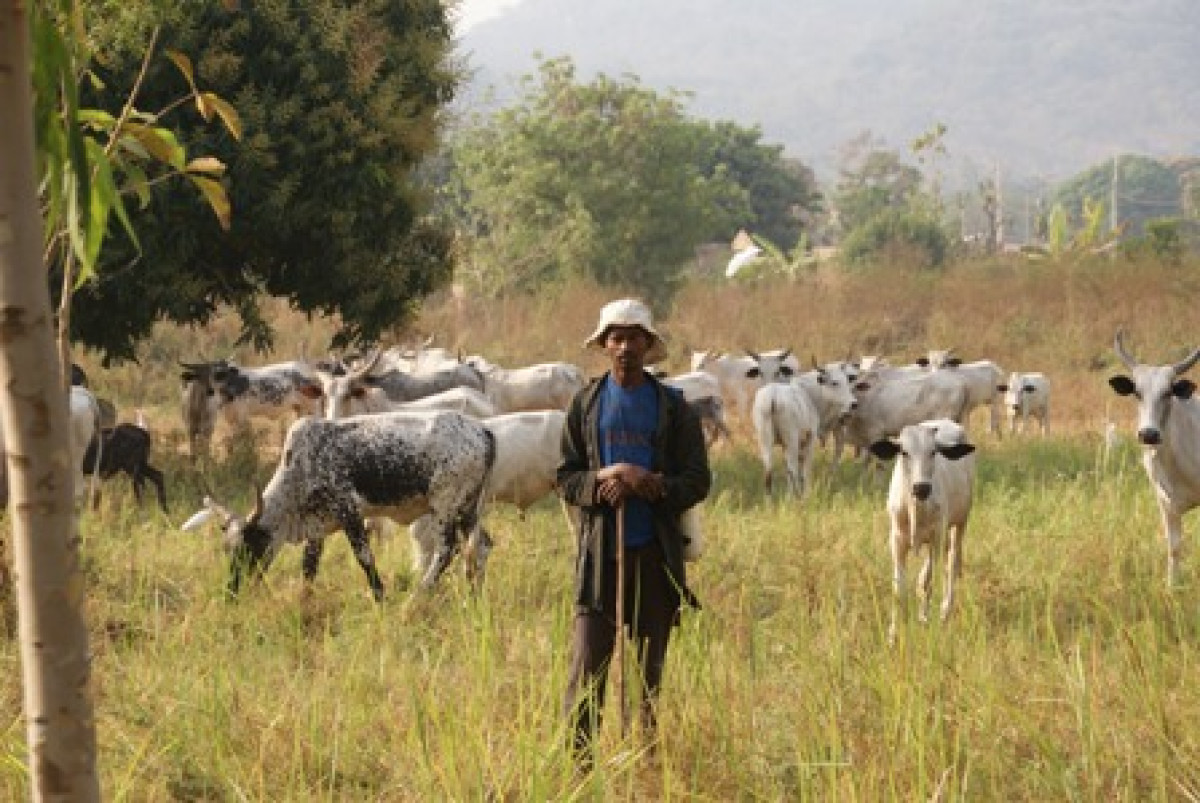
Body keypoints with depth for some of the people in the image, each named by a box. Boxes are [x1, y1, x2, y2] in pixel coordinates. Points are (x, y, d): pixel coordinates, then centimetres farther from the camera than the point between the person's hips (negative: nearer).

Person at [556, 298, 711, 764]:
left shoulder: (672, 407, 5)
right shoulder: (585, 405, 6)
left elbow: (697, 481, 1)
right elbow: (566, 480, 5)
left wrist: (651, 484, -16)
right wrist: (602, 479, -16)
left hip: (656, 552, 1)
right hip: (599, 550, -1)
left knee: (652, 667, 8)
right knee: (588, 666, -6)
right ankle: (577, 760, -3)